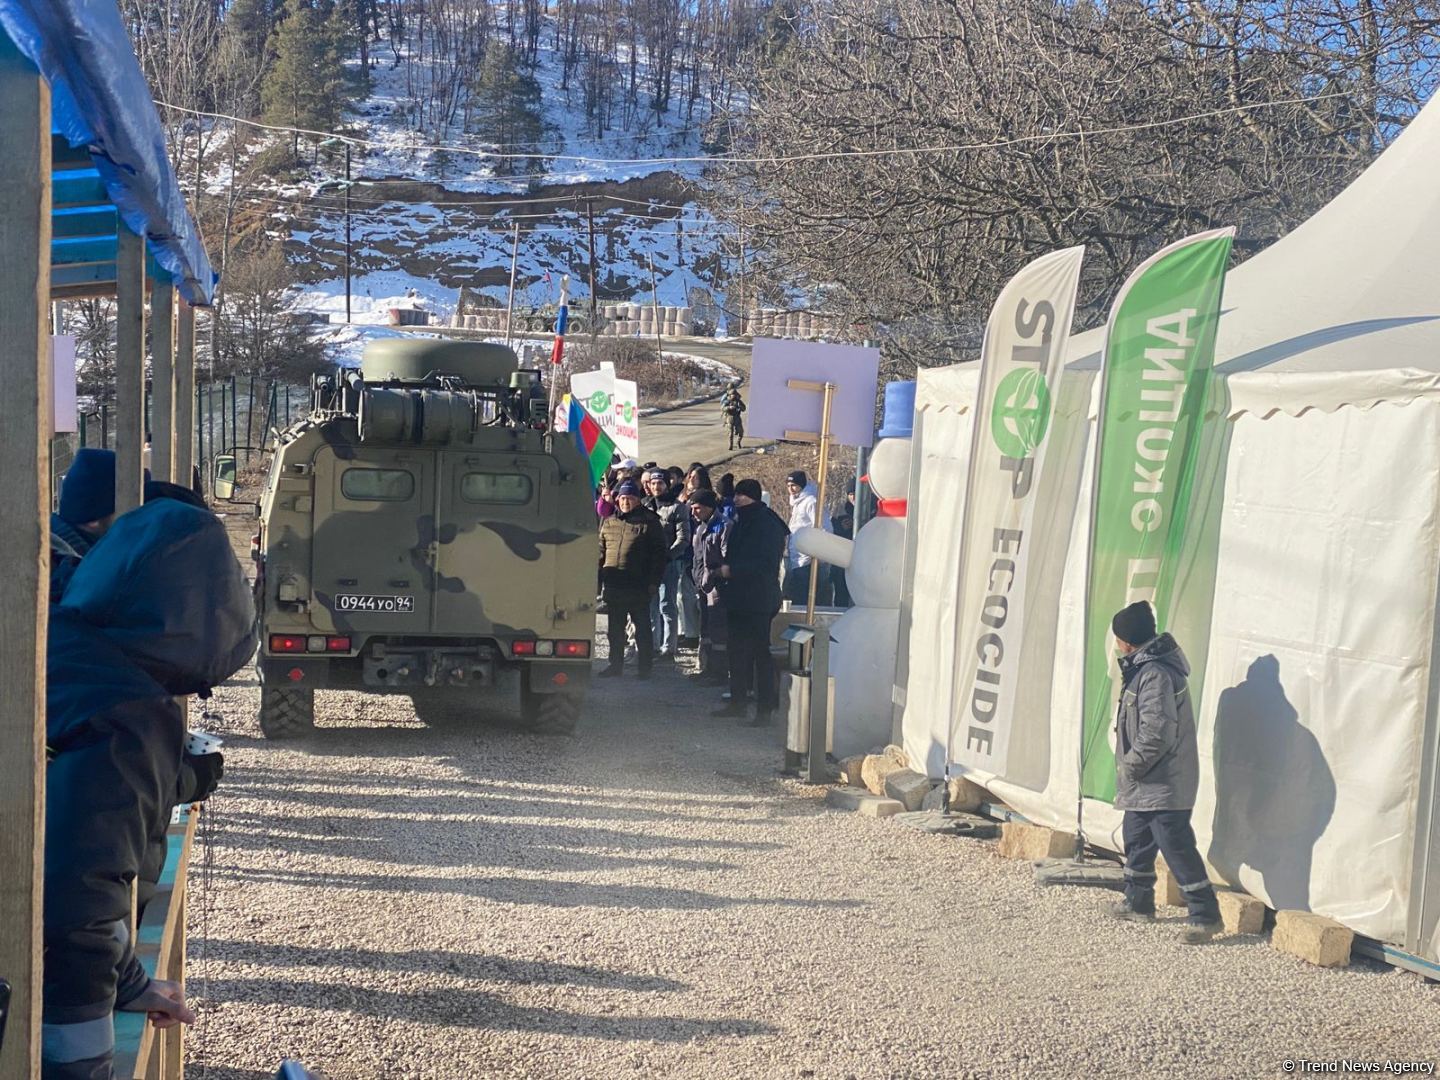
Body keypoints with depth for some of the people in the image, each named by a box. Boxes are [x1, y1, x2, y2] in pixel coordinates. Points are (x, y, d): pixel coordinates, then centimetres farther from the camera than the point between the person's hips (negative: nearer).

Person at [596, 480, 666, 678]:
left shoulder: (649, 522, 0)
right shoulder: (608, 523, 14)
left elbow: (659, 554, -3)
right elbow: (601, 552, 18)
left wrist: (654, 582, -10)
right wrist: (598, 581, 10)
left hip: (639, 586, -5)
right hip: (613, 585, 5)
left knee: (642, 628, 2)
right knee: (614, 629, 11)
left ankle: (644, 667, 8)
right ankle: (616, 664, 21)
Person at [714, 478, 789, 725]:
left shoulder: (768, 524, -12)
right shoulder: (741, 522, 15)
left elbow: (766, 563, -19)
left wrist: (732, 570, -18)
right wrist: (723, 567, 5)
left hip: (758, 601, -9)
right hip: (737, 599, 9)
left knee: (760, 653, -5)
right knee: (737, 652, 12)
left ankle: (766, 707, -1)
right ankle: (737, 702, 21)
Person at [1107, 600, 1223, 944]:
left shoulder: (1156, 674, -23)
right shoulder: (1144, 667, 11)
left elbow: (1156, 732, -27)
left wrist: (1131, 765, -15)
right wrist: (1131, 765, 16)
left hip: (1164, 785, -11)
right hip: (1145, 785, 11)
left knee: (1176, 846, -8)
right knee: (1136, 838, 21)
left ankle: (1205, 915, -3)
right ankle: (1138, 902, 35)